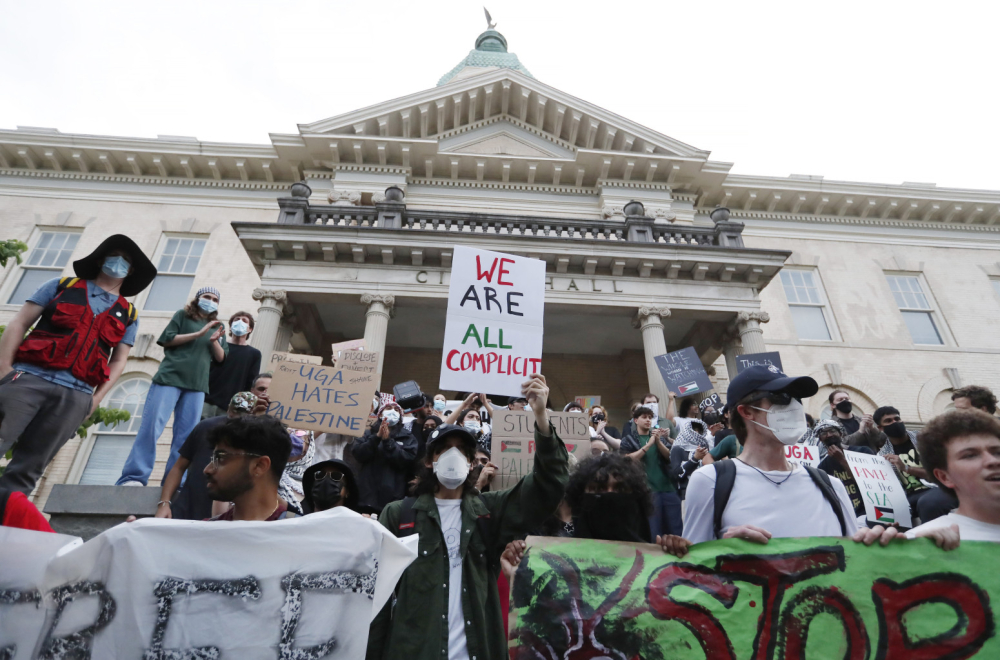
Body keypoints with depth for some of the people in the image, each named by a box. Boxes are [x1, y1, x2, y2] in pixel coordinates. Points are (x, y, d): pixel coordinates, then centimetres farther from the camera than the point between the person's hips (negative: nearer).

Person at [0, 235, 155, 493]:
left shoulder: (128, 314, 16)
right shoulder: (62, 286, 15)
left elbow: (118, 361, 13)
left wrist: (97, 397, 1)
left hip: (75, 396, 1)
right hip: (28, 378, -1)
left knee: (25, 472, 1)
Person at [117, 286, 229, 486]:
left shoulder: (218, 327, 19)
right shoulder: (183, 315, 11)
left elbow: (221, 357, 13)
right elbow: (167, 340, 0)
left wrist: (214, 341, -7)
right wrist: (199, 333, -9)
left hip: (197, 385, 3)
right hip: (170, 377, -3)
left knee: (186, 435, 0)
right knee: (151, 426, -10)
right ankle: (133, 477, -6)